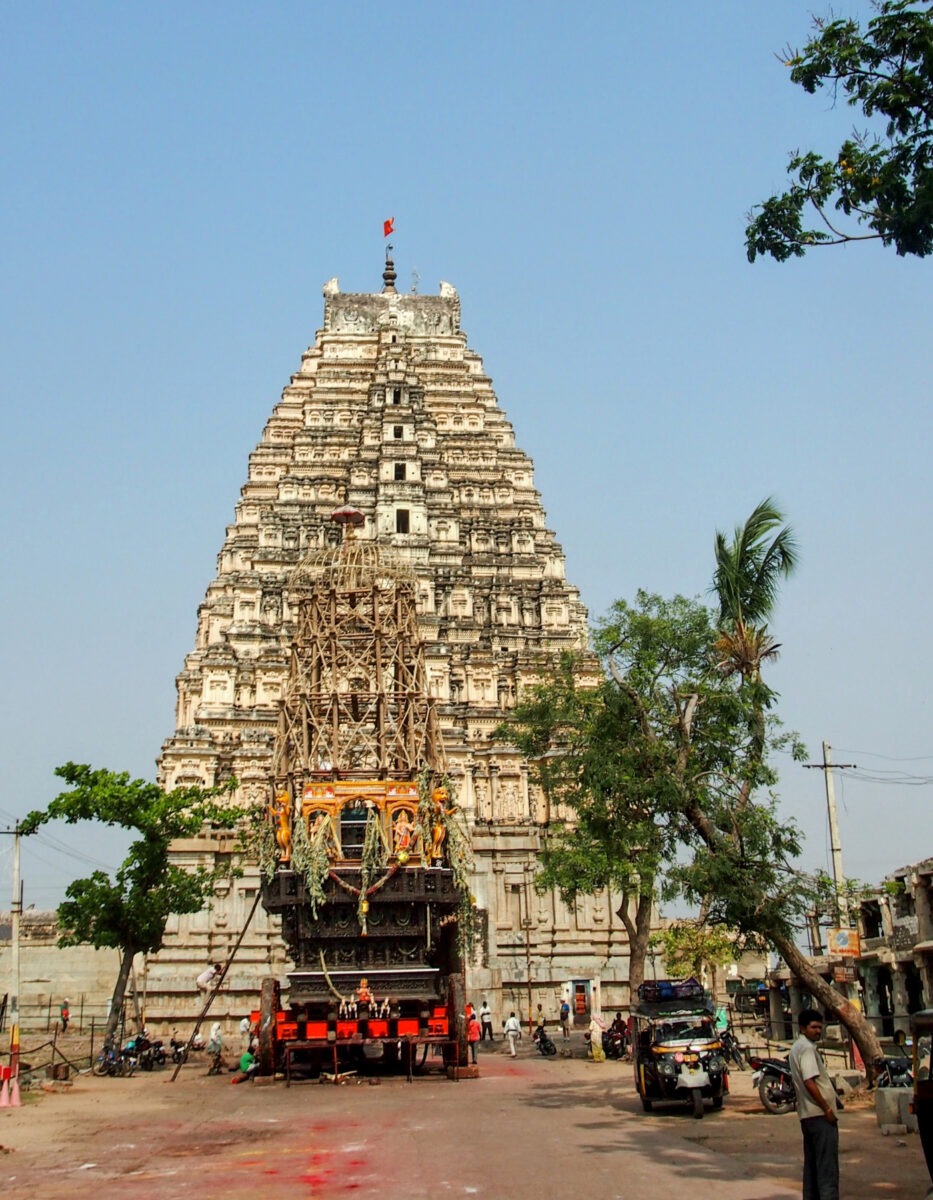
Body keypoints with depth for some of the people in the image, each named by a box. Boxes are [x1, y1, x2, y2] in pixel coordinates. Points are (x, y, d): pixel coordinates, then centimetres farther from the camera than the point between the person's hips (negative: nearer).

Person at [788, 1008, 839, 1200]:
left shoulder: (795, 1048, 17)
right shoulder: (807, 1048, -14)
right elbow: (809, 1082, -23)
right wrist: (827, 1109, -18)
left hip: (807, 1114, 10)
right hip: (820, 1114, -10)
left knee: (811, 1165, 13)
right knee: (827, 1167, -8)